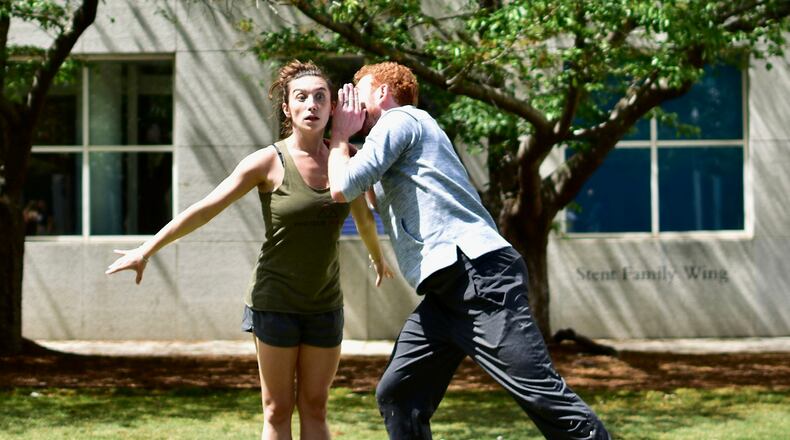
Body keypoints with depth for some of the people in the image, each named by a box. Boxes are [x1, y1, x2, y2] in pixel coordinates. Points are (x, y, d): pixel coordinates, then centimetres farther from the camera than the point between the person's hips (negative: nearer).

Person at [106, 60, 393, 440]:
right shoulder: (269, 162, -13)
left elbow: (363, 215, 20)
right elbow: (204, 210, -11)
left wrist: (377, 258, 37)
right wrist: (145, 251, -11)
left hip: (324, 304, 4)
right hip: (275, 301, -4)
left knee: (314, 408, 7)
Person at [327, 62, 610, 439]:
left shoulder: (399, 119, 2)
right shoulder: (396, 132, 31)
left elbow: (342, 187, -6)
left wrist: (340, 136, 12)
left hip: (480, 276, -10)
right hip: (447, 293, 10)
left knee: (541, 394, -15)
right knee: (397, 395, 4)